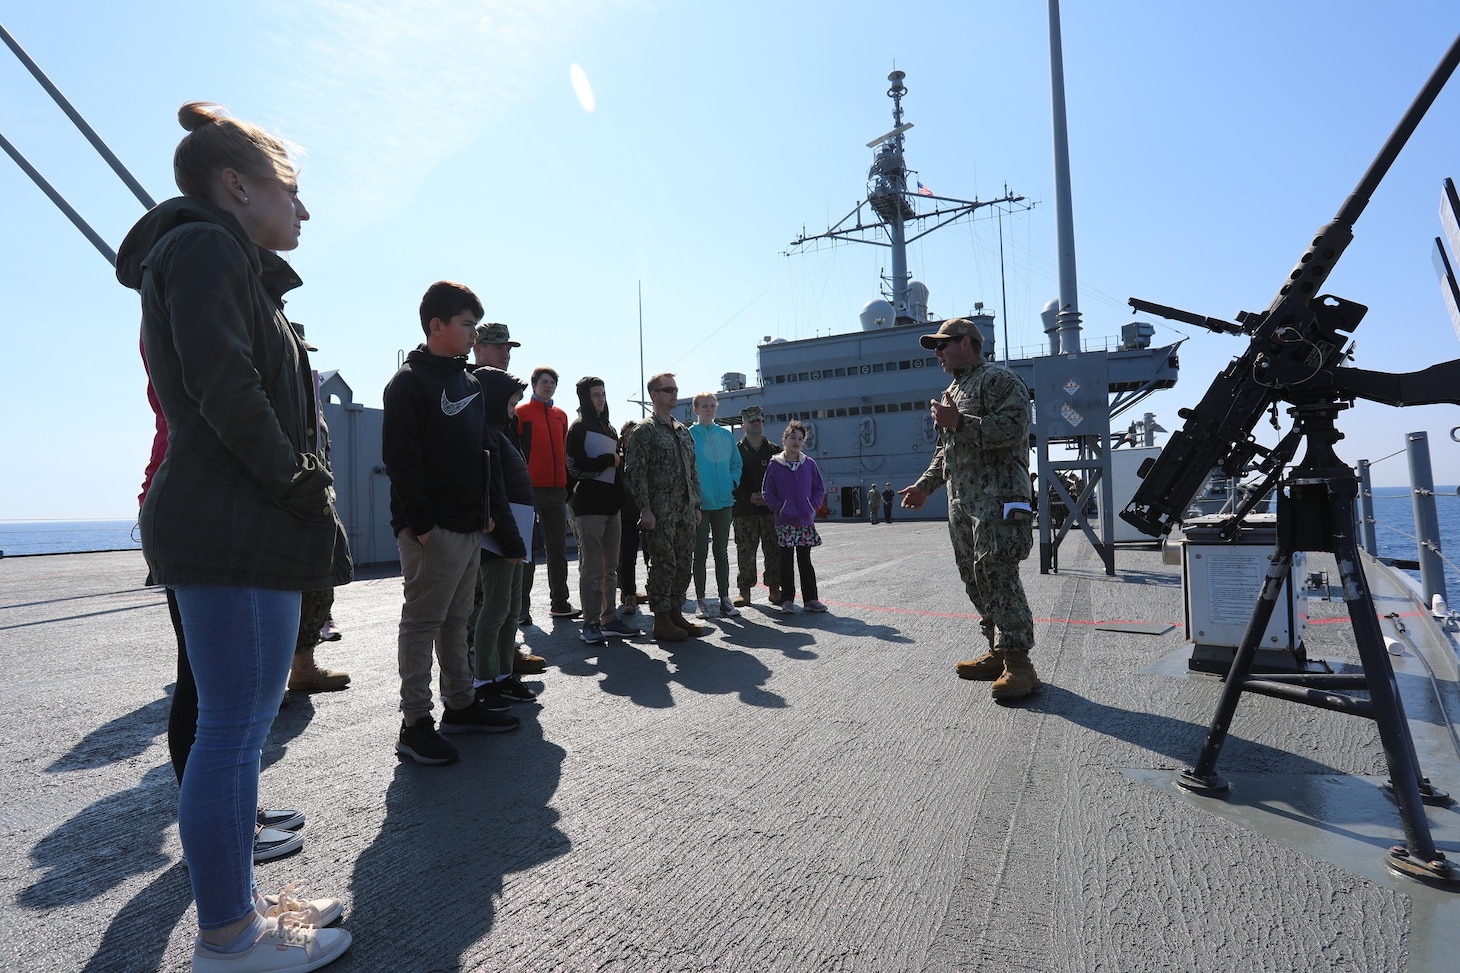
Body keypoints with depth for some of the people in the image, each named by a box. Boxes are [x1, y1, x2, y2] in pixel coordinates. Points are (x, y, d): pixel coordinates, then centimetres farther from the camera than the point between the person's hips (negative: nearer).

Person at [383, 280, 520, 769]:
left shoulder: (469, 381, 18)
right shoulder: (410, 381, -6)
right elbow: (400, 457, -14)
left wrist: (486, 509, 14)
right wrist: (419, 521, -20)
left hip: (470, 526, 8)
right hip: (432, 528, -8)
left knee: (455, 619, 15)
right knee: (422, 622, -2)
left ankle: (460, 705, 25)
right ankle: (415, 724, 6)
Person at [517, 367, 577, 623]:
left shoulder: (561, 415, 16)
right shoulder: (521, 413, 0)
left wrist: (568, 486, 16)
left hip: (557, 491, 5)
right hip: (529, 490, -5)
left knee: (558, 549, 10)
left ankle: (560, 603, 19)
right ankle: (522, 606, 8)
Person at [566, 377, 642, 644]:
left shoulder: (610, 429, 21)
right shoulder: (578, 429, 0)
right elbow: (575, 467, -11)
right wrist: (609, 460, -5)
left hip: (611, 504, 7)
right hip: (589, 506, -7)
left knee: (611, 567, 8)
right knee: (592, 568, -6)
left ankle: (608, 620, 14)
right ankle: (590, 624, 0)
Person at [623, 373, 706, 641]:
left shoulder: (683, 431, 17)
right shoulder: (644, 430, -5)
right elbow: (634, 472, -11)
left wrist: (696, 506, 14)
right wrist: (645, 509, -16)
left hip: (686, 511, 7)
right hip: (660, 513, -7)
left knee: (683, 564, 10)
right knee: (664, 565, -4)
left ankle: (676, 613, 21)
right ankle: (661, 621, 6)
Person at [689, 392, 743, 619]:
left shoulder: (726, 435, 10)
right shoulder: (689, 435, -1)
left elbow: (736, 463, 17)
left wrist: (733, 482, 1)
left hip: (723, 501, 3)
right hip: (699, 503, -3)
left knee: (722, 552, 7)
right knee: (700, 553, 3)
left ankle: (724, 599, 13)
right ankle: (700, 600, 11)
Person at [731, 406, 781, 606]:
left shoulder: (775, 451, 11)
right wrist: (749, 497, -12)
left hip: (771, 509, 2)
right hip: (744, 511, -2)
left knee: (774, 550, 3)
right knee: (745, 552, 1)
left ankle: (774, 588, 12)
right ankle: (744, 590, 10)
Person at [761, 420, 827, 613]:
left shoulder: (809, 464, 5)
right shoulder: (775, 465, -1)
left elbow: (819, 489, 10)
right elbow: (768, 492, 0)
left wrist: (812, 507, -3)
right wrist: (780, 508, -10)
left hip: (806, 521, 2)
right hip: (784, 521, -2)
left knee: (805, 561, 8)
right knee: (786, 561, 5)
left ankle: (811, 599, 14)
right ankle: (787, 600, 11)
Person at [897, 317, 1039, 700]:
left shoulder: (999, 380, -3)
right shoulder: (950, 394, 24)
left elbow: (1012, 428, -19)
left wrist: (959, 422, -18)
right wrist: (924, 485, 19)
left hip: (996, 499, -9)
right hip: (960, 501, 9)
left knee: (998, 576, -12)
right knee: (974, 579, 9)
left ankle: (1018, 663, -6)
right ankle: (998, 652, 18)